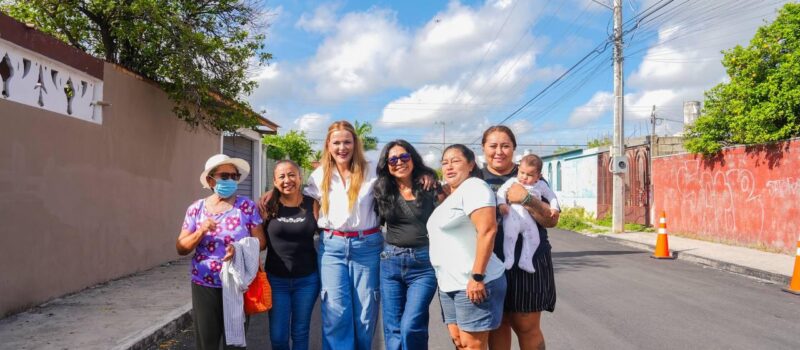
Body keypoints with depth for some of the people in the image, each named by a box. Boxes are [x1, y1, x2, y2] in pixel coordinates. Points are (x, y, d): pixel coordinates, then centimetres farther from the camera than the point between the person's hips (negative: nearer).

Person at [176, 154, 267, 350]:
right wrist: (200, 232, -15)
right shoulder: (196, 209, 2)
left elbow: (261, 242, -2)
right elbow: (181, 248, 2)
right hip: (204, 286, 1)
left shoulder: (247, 206, -2)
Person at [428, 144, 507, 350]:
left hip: (472, 284, -9)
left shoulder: (474, 187, -11)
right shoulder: (451, 195, 17)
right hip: (449, 285, 9)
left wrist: (477, 277, -25)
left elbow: (487, 230, -22)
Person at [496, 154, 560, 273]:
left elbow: (551, 196, 23)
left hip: (528, 218, 4)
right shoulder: (513, 181, 7)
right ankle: (509, 258, -12)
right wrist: (501, 204, -15)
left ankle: (526, 260, 7)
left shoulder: (541, 185, 14)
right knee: (510, 234, -21)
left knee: (533, 238, -2)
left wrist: (554, 208, 5)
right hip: (512, 215, -3)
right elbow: (501, 191, 1)